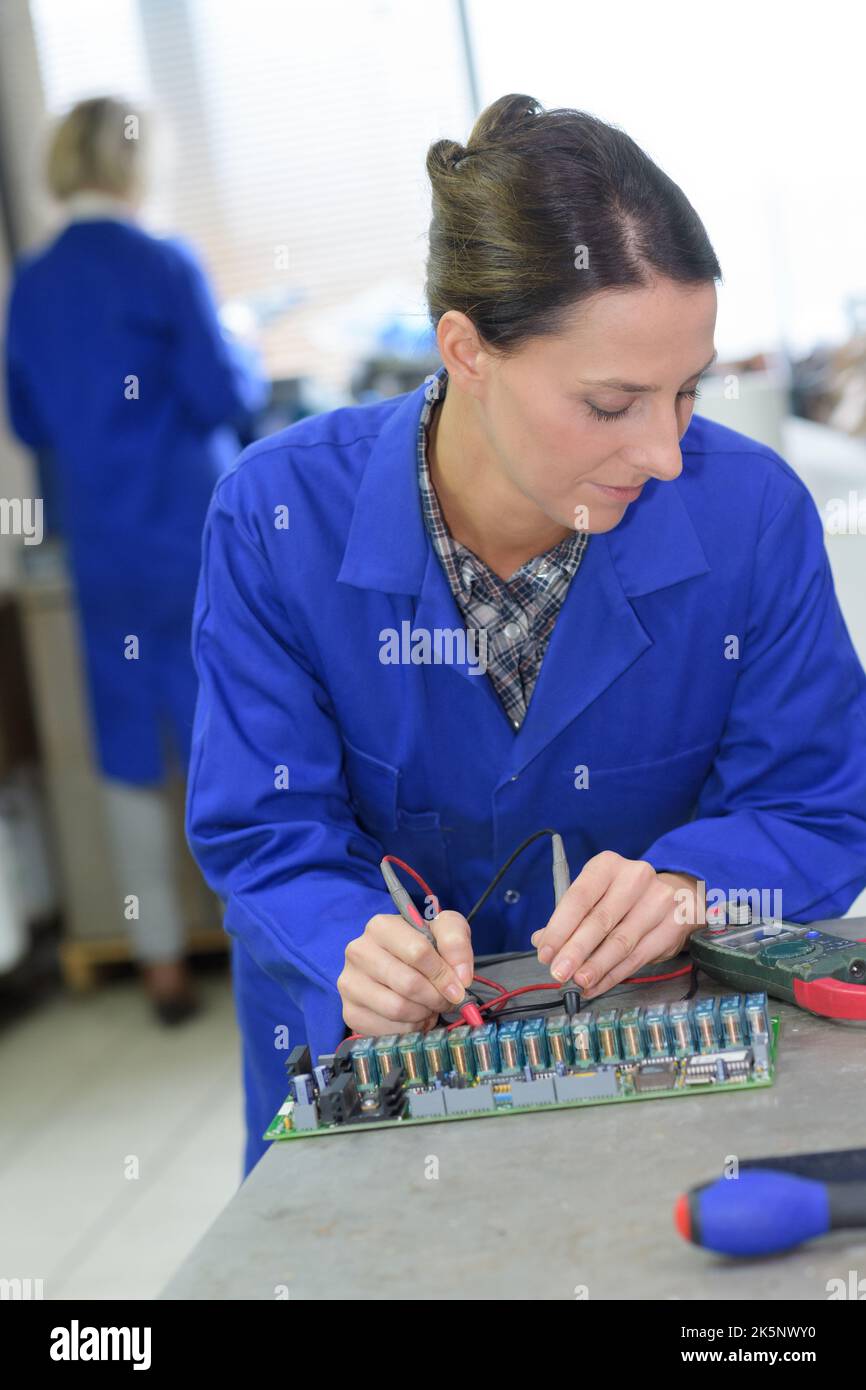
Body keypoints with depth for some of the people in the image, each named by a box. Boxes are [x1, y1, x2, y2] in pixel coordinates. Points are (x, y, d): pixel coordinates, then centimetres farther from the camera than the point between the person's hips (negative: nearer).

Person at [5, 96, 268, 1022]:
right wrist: (249, 370, 8)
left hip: (102, 552, 4)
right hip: (197, 539, -4)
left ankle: (162, 963, 20)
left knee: (131, 759, 12)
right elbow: (223, 397, -12)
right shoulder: (164, 265, -12)